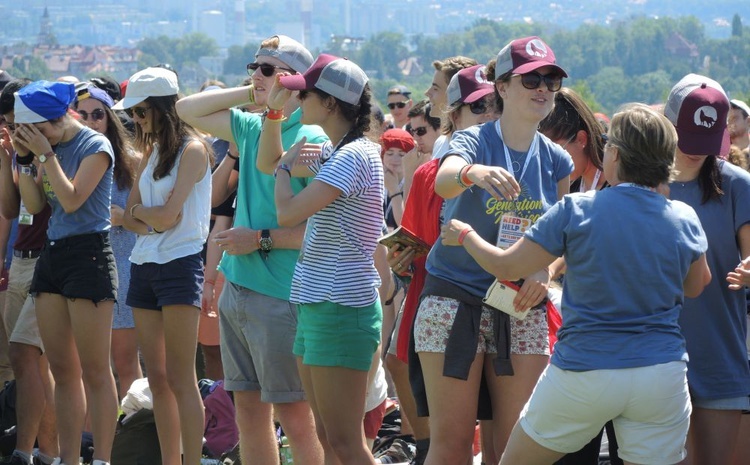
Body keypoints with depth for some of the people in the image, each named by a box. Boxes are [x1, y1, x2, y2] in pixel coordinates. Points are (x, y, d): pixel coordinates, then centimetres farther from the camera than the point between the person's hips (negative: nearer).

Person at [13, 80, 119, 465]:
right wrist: (24, 159, 1)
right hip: (52, 254, 8)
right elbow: (34, 205, 10)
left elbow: (71, 200, -17)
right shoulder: (49, 146, 12)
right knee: (61, 370, 8)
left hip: (88, 253, -8)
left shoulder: (95, 146, -8)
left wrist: (45, 155, -14)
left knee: (94, 371, -7)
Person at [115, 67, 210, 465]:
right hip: (145, 265, 8)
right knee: (156, 379, 7)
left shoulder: (191, 149, -9)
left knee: (180, 379, -9)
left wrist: (140, 211, 3)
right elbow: (130, 215, 10)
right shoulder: (151, 150, 14)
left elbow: (168, 215, -15)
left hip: (179, 264, -8)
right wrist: (149, 218, -10)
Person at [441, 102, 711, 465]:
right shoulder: (684, 220, -2)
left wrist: (465, 235, 16)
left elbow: (505, 266, -4)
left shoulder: (575, 211, -10)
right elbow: (695, 286, 17)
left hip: (584, 373, -2)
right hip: (663, 377, 3)